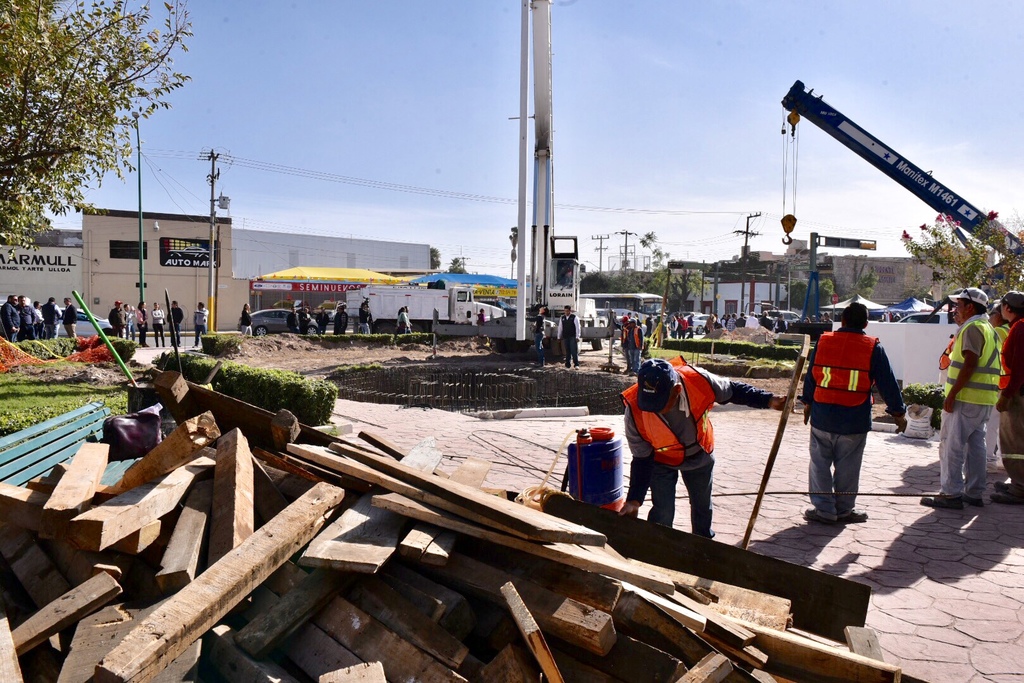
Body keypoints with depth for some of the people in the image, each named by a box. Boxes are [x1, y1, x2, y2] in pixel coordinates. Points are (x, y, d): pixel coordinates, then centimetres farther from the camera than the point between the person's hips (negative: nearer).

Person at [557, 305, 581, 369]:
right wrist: (559, 337, 12)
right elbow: (560, 328, 14)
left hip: (573, 337, -4)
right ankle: (568, 364, 12)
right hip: (565, 337, 4)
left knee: (574, 351, -7)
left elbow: (577, 327, -4)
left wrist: (577, 337, -10)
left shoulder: (574, 318, -2)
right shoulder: (562, 318, 10)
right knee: (567, 351, 7)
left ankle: (576, 364, -6)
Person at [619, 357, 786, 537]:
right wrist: (634, 500, -28)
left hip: (700, 455, 3)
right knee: (662, 514, -9)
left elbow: (733, 391, -11)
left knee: (702, 506, 19)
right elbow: (641, 459, -23)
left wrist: (769, 400, -13)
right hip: (661, 461, -3)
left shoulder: (698, 380, -36)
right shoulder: (635, 409, -37)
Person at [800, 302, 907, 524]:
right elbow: (888, 383, 0)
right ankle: (844, 510, 18)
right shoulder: (873, 348, -4)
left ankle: (824, 509, 11)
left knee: (820, 464, 10)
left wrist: (807, 402, 25)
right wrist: (899, 412, 11)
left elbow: (810, 376, 11)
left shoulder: (823, 342, 2)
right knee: (847, 468, 9)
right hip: (854, 421, -1)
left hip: (822, 417, 1)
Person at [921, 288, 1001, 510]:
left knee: (951, 445, -6)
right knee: (975, 445, 13)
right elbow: (981, 365, 20)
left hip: (966, 398, -10)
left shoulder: (972, 328, -12)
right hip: (984, 399, 10)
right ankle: (974, 493, 18)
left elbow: (970, 364, -20)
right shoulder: (988, 329, 19)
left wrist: (952, 394, -20)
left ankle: (951, 493, -5)